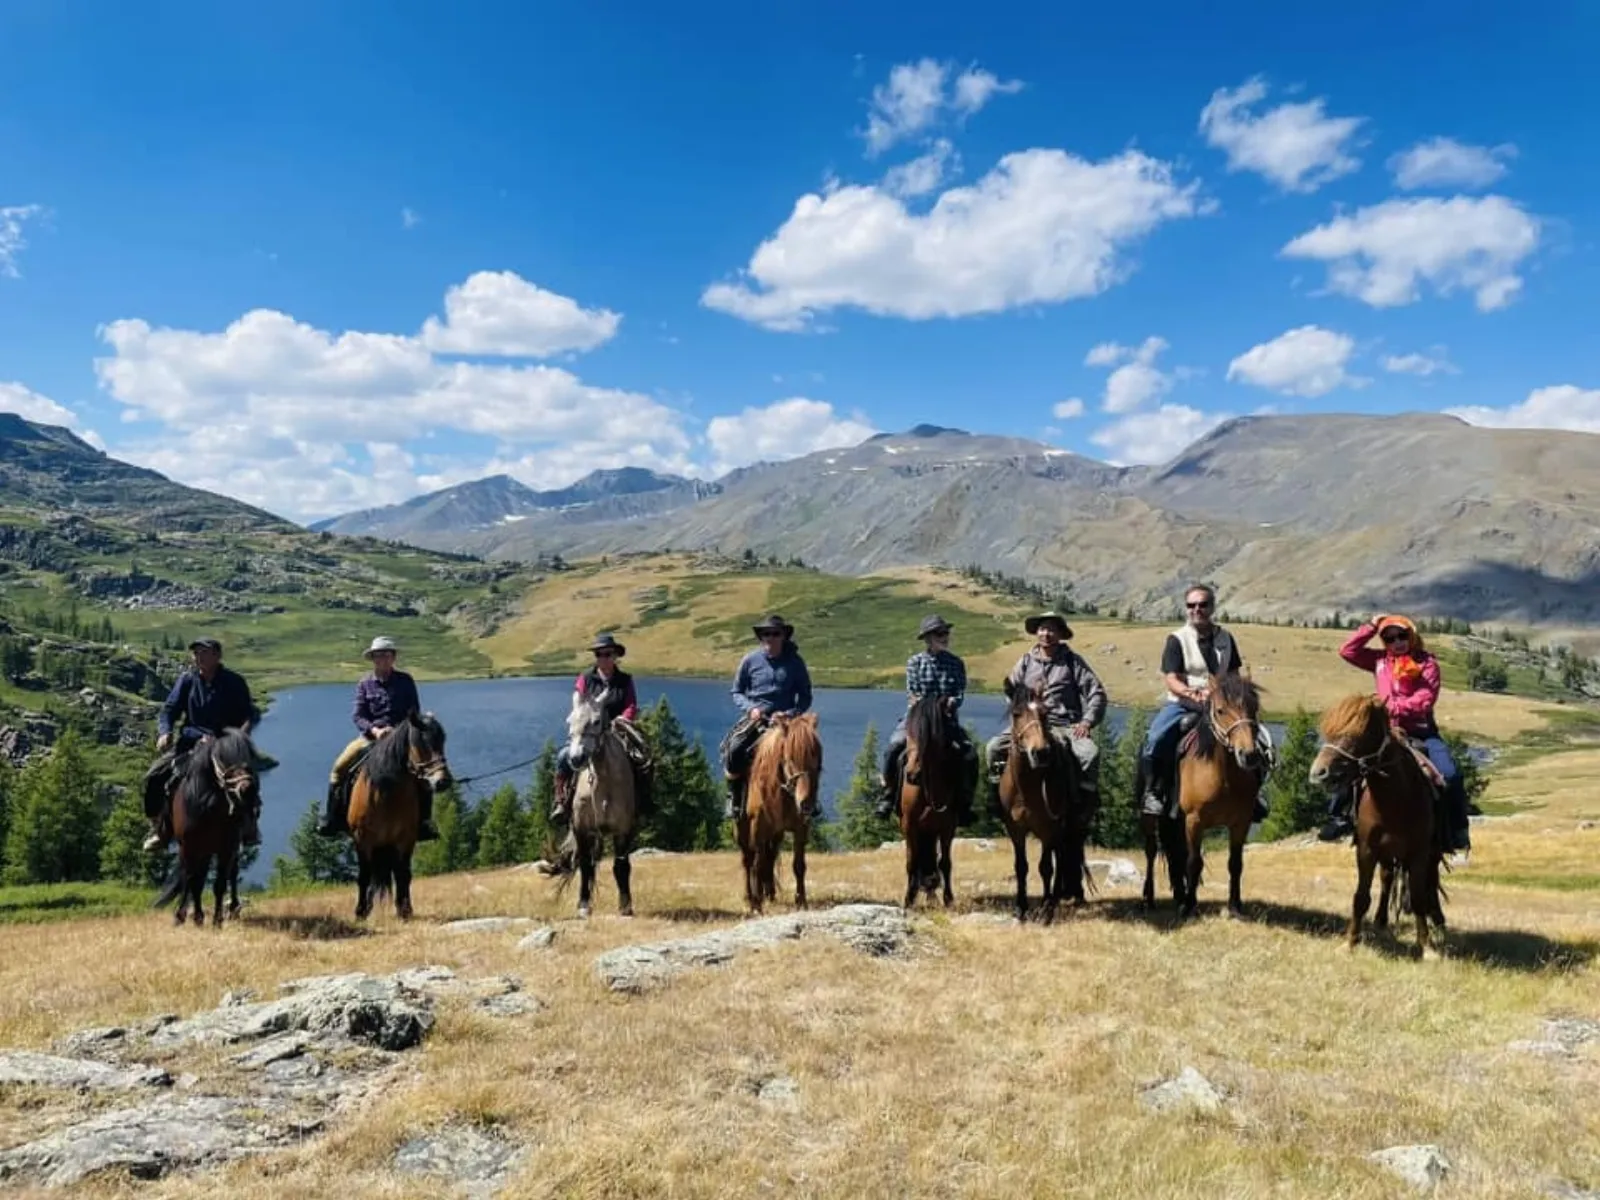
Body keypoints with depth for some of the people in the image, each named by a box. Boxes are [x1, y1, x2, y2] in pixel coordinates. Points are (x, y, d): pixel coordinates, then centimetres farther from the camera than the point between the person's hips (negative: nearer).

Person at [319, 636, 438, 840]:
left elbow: (414, 712, 3)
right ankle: (332, 819, -2)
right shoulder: (364, 685, 7)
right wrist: (375, 730, -20)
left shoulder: (405, 681, 5)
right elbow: (357, 715, -1)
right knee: (340, 767, -17)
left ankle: (424, 823, -9)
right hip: (370, 736, 1)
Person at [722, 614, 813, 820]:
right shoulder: (750, 660, 4)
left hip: (784, 719, 0)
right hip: (755, 717, 0)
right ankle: (734, 798, -9)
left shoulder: (795, 662, 4)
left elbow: (805, 696, 9)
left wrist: (791, 713, -9)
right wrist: (750, 708, -9)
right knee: (733, 748, -26)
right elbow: (737, 692, 11)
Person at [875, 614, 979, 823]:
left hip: (947, 719, 1)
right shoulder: (914, 662, 3)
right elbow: (911, 694, -2)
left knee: (970, 754, -19)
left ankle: (963, 803, -1)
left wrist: (951, 702, -21)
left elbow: (960, 694, 0)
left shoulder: (956, 663, 6)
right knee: (894, 748, -26)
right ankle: (887, 793, -7)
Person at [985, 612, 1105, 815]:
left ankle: (1088, 797, -11)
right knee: (995, 747, -18)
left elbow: (1097, 693, 1)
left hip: (1065, 725, -2)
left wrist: (1087, 722, -11)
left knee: (1090, 752, -30)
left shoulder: (1073, 661, 4)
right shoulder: (1026, 661, 11)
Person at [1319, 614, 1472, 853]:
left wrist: (1392, 707, -23)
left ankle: (1458, 830, -5)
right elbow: (1347, 651, 7)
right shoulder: (1380, 661, 8)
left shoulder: (1427, 664, -4)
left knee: (1450, 775, -22)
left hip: (1421, 731, -3)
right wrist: (1371, 626, 5)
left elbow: (1424, 701, -14)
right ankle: (1339, 817, 1)